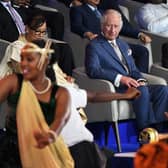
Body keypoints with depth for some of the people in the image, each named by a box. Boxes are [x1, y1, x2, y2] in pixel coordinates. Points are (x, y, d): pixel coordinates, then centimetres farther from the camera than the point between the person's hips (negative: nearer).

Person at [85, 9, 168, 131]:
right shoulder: (94, 46, 3)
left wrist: (140, 80, 0)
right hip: (114, 89, -7)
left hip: (131, 85, 7)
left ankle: (155, 127, -27)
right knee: (142, 91, -35)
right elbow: (93, 70, -13)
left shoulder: (123, 45, 28)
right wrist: (119, 78, -24)